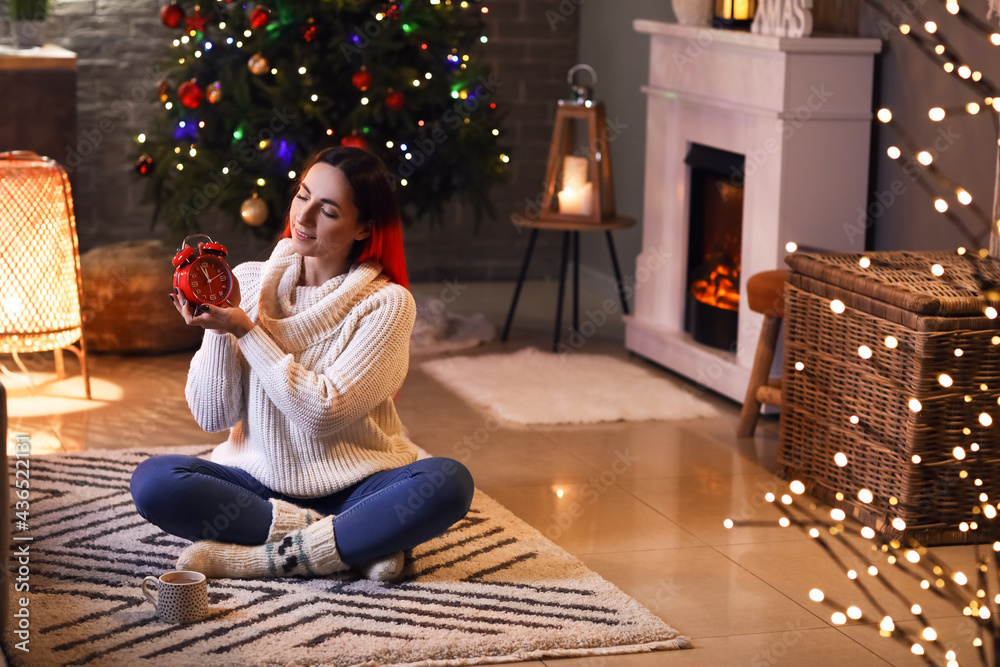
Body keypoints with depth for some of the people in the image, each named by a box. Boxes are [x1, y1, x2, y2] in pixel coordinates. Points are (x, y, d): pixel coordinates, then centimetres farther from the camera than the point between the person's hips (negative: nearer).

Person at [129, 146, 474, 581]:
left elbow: (324, 413, -17)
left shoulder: (387, 303, -7)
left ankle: (255, 557, -25)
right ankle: (354, 542, -21)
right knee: (152, 480, -25)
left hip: (354, 488, -2)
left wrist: (246, 330, -18)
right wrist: (218, 328, -17)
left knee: (448, 483, -31)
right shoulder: (248, 282, 1)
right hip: (259, 483, 3)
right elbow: (213, 416, -3)